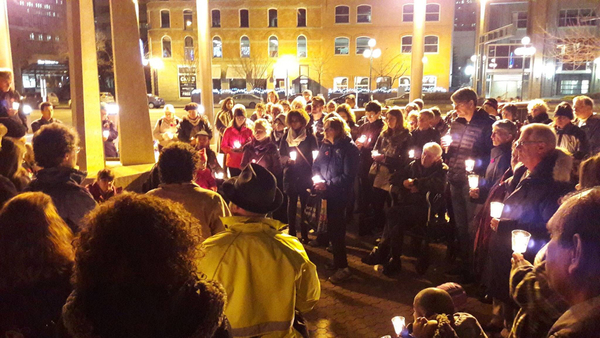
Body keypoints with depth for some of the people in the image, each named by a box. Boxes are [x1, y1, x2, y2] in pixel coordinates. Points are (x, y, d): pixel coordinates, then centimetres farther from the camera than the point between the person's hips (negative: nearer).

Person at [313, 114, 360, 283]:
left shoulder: (349, 148, -12)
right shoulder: (326, 146, 9)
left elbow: (348, 176, -16)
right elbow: (316, 165, 15)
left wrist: (327, 184, -19)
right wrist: (317, 178, -6)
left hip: (339, 195, -7)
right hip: (326, 194, 7)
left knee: (336, 230, -5)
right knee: (331, 228, 15)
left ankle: (343, 267, 4)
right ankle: (337, 260, 31)